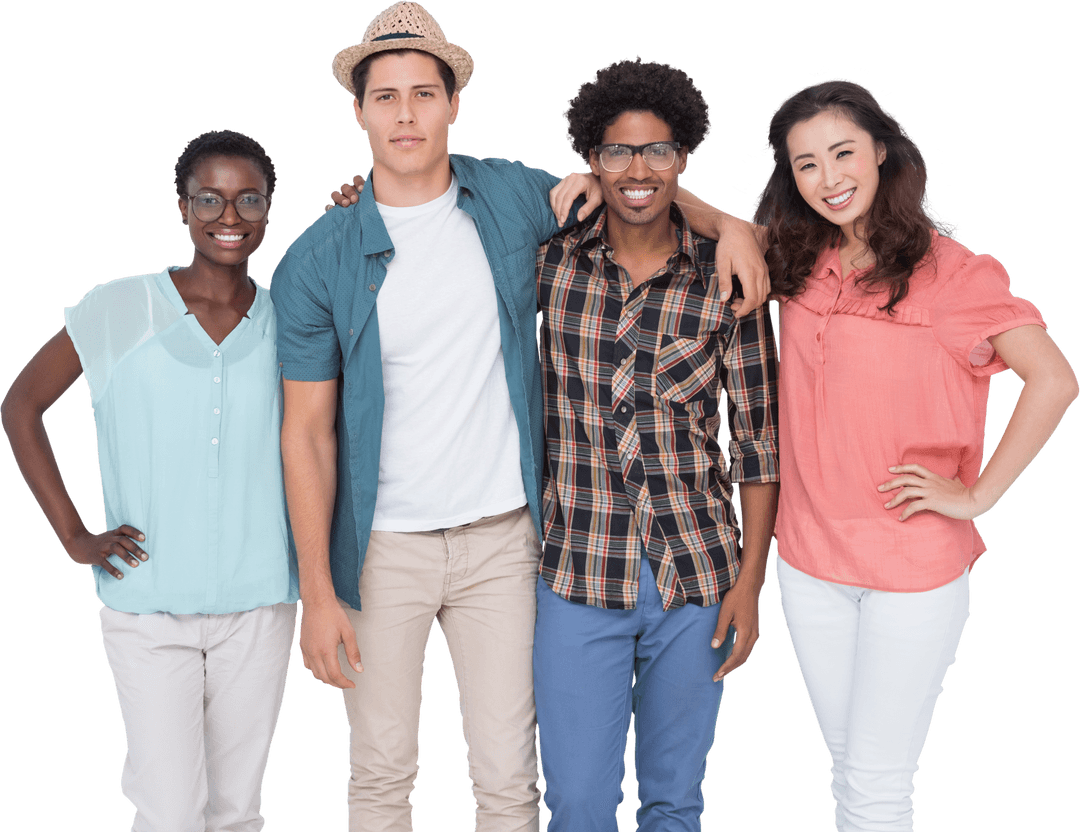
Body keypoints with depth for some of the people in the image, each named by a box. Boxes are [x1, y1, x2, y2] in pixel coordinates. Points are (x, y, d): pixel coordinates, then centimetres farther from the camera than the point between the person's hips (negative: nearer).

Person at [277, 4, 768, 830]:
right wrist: (317, 591, -6)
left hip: (502, 539, 1)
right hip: (380, 546, -1)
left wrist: (727, 224, 0)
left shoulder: (511, 197, 0)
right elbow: (307, 431, -3)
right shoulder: (317, 260, -5)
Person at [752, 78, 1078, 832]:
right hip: (809, 559, 5)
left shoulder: (946, 269, -12)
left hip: (913, 567, -5)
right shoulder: (799, 264, 4)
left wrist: (975, 494, -15)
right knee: (848, 771, 17)